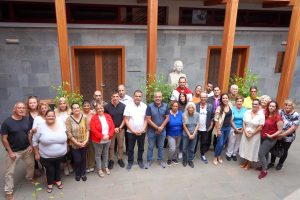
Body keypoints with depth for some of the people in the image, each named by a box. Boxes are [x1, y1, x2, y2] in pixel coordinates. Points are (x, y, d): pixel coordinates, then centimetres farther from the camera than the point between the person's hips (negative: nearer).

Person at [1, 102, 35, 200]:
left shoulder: (26, 120, -5)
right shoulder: (7, 122, -18)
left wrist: (31, 145, 0)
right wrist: (10, 152, -14)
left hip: (27, 149, 4)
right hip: (13, 151, -4)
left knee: (31, 164, 21)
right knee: (10, 172, 8)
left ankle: (29, 177, 50)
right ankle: (8, 192, 26)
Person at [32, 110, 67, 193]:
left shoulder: (61, 124, -8)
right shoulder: (41, 127, -14)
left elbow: (65, 136, 6)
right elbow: (34, 140, -6)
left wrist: (65, 148, 9)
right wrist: (37, 153, -4)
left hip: (61, 155, 2)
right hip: (46, 156, -2)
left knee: (58, 168, 22)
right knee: (50, 170, 13)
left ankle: (58, 180, 48)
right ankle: (50, 183, 40)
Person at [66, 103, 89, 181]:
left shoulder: (84, 118, -2)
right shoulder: (69, 119, -11)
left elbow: (87, 130, 0)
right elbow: (68, 133, -13)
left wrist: (86, 140, -11)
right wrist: (76, 142, -15)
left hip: (84, 143, 3)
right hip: (74, 144, -2)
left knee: (83, 159, 13)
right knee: (77, 160, 3)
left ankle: (83, 173, 34)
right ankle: (77, 174, 29)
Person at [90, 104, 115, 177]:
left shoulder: (108, 116, 1)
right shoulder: (94, 118, -11)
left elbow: (112, 127, -1)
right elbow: (93, 130, -17)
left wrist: (108, 135, -16)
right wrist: (102, 136, -21)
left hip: (108, 140, 3)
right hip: (98, 140, -3)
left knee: (105, 153, 17)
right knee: (98, 154, 9)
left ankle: (106, 167, 33)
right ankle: (99, 170, 22)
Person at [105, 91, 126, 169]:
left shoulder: (123, 106, -7)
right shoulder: (107, 106, -10)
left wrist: (119, 128, -9)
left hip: (121, 129, 1)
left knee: (120, 145, 14)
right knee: (111, 146, 9)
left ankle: (120, 159, 31)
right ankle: (111, 160, 25)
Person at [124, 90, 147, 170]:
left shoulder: (144, 106, -2)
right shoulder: (128, 106, -9)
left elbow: (146, 119, 1)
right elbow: (126, 120, -10)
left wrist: (143, 129, -11)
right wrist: (133, 131, -14)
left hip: (142, 132, 2)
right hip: (131, 132, -2)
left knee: (141, 148, 16)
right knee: (130, 148, 11)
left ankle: (140, 160, 35)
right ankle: (130, 162, 28)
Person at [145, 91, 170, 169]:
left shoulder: (165, 106, -5)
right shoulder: (150, 106, -14)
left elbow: (167, 118, -2)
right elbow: (148, 119, -15)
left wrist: (161, 127, -12)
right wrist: (157, 128, -15)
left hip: (162, 130, 2)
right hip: (152, 131, -2)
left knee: (161, 146, 16)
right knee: (150, 147, 10)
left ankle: (160, 160, 32)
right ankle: (149, 161, 25)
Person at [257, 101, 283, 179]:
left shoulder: (278, 117, -17)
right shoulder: (266, 115, 0)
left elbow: (280, 131, -14)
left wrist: (271, 136, -19)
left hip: (270, 139, -6)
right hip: (263, 137, 6)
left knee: (261, 154, -7)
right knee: (265, 153, 19)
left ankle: (264, 171, 9)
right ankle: (264, 166, 37)